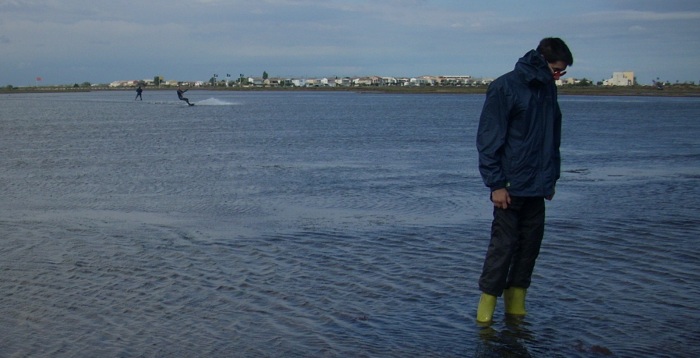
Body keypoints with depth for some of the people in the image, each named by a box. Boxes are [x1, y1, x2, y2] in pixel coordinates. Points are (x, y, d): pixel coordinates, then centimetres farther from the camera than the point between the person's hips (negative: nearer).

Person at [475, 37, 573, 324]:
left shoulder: (548, 89, 10)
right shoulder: (505, 87, -11)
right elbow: (489, 139, -13)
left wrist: (552, 177, 14)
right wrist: (496, 184, -15)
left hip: (537, 186, 7)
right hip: (511, 185, -7)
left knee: (531, 242, 8)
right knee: (503, 244, -4)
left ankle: (516, 300, 18)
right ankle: (487, 300, 7)